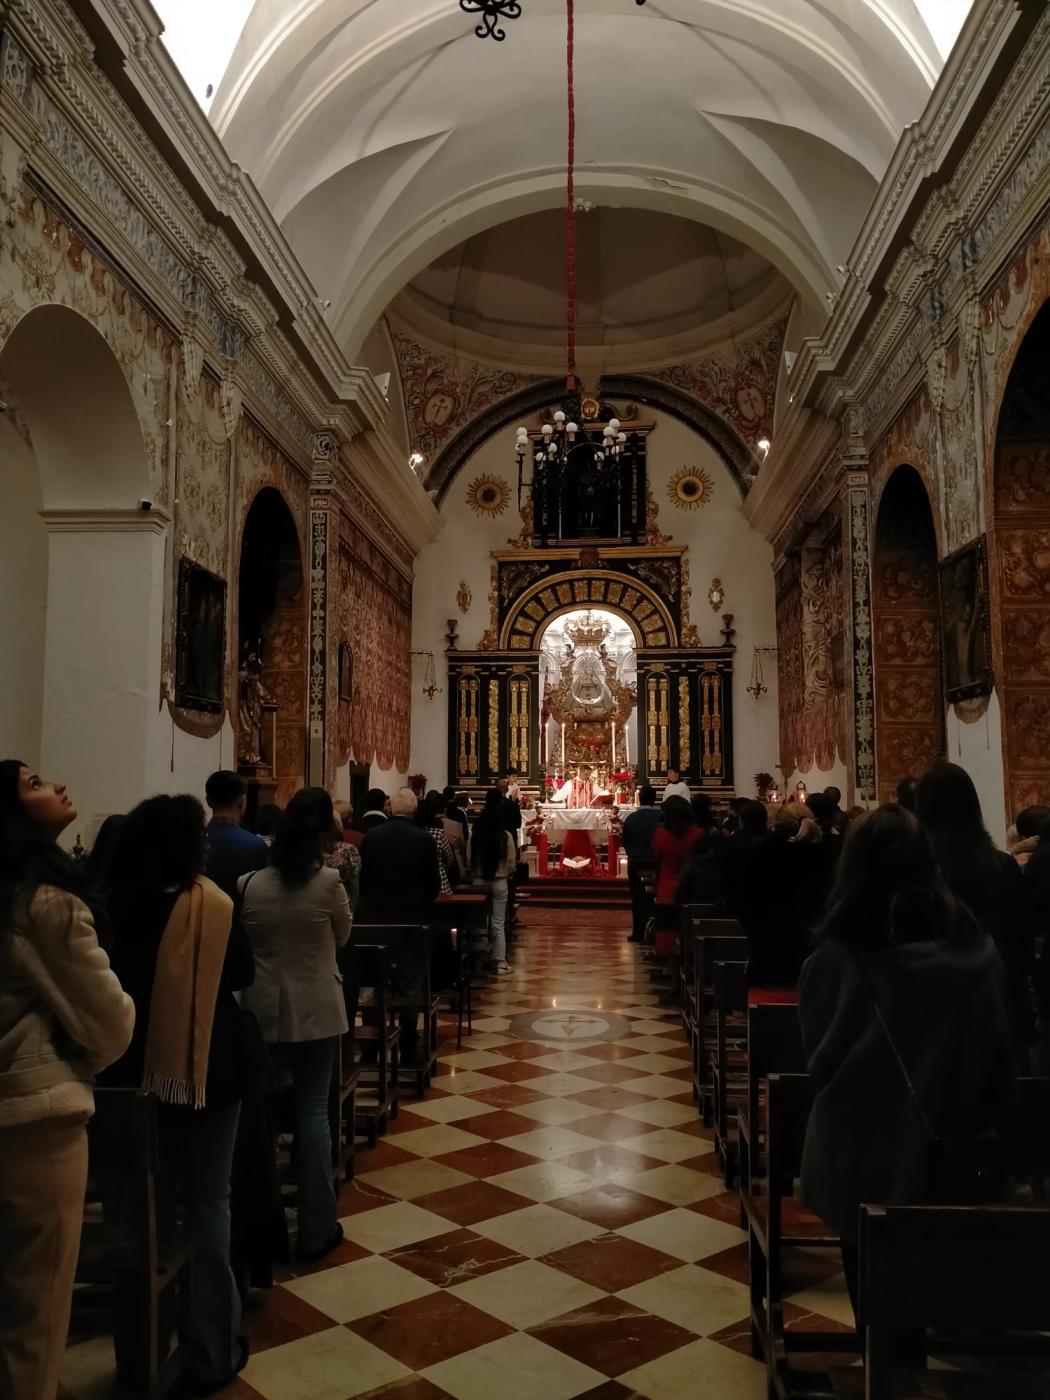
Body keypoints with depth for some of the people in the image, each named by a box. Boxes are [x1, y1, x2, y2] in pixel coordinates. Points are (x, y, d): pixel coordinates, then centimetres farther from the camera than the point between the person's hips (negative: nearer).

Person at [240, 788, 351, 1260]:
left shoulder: (249, 885, -6)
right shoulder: (328, 882, -13)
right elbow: (342, 939, 2)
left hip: (263, 1010, 2)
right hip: (316, 1010, -2)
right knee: (312, 1112, 8)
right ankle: (316, 1228, 17)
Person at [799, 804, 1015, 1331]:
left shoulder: (839, 958, -20)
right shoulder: (978, 950, -11)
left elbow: (820, 1060, -6)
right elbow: (997, 1060, 1)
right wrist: (972, 1124, 16)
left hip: (863, 1161, -3)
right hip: (953, 1160, 3)